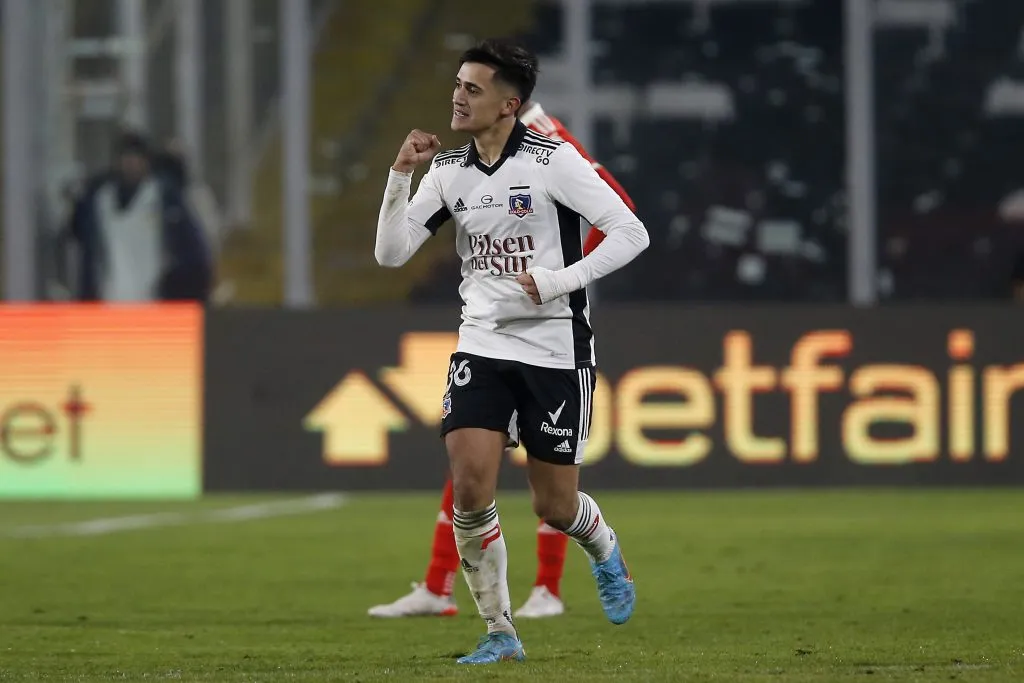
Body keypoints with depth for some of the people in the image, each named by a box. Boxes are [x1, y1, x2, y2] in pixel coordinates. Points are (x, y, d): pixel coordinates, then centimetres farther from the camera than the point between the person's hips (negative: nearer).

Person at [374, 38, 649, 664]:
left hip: (555, 349, -4)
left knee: (555, 506, 2)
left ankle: (604, 551, 40)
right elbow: (391, 253, 3)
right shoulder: (449, 171, 5)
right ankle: (500, 634, 1)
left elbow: (631, 233, -13)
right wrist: (401, 175, -9)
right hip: (482, 347, 4)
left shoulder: (554, 161, -11)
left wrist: (557, 282, -21)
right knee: (470, 487, -13)